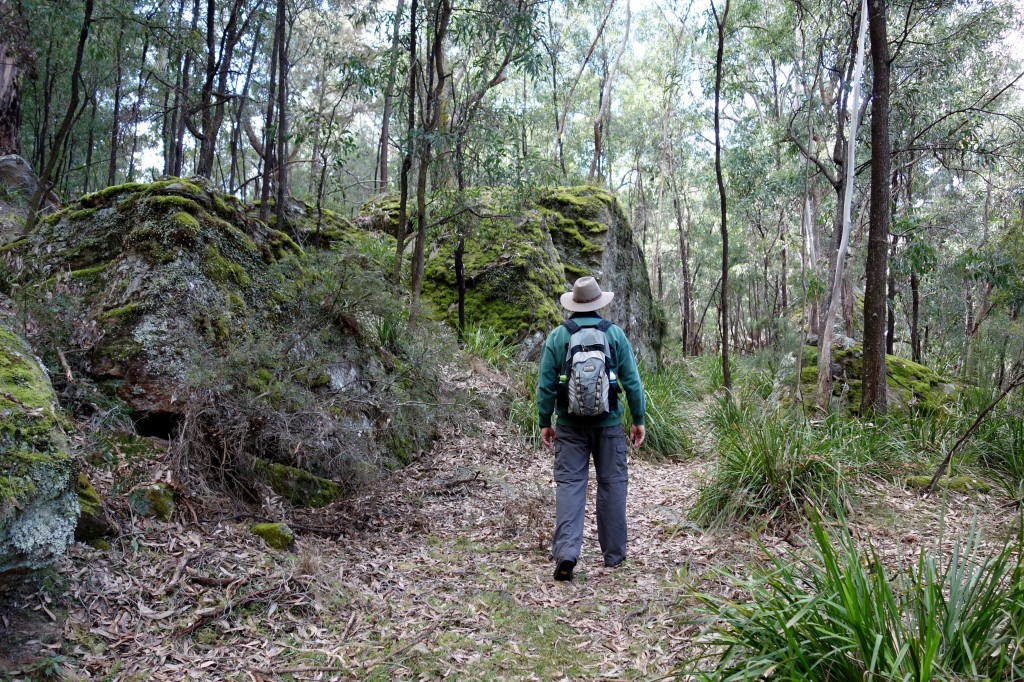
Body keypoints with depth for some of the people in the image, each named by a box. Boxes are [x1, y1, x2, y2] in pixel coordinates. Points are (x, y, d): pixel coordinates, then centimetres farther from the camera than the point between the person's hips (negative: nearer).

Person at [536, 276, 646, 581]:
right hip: (608, 424, 0)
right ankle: (613, 554, 20)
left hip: (570, 425, 0)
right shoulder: (615, 334, -1)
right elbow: (632, 381, 0)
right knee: (612, 484, 11)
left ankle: (566, 551, -11)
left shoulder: (557, 336, -2)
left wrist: (545, 422, 8)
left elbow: (546, 385, -2)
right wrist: (638, 419, 8)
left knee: (569, 483, 2)